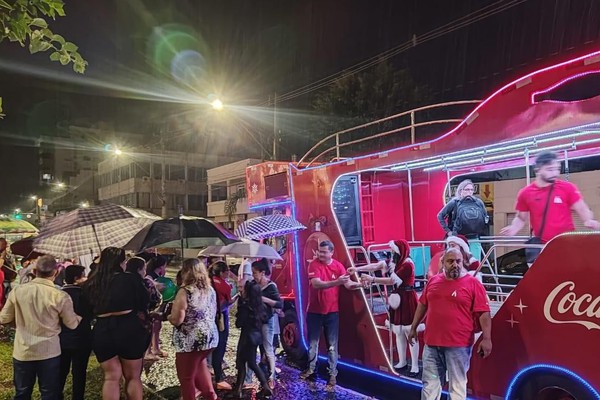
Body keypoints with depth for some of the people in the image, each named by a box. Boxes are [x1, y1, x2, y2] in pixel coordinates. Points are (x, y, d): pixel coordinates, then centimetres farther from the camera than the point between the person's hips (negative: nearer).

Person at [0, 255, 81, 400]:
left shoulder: (17, 291, -7)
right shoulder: (60, 296, -15)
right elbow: (72, 324, -4)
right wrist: (80, 316, 16)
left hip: (22, 352, 3)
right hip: (49, 353, -3)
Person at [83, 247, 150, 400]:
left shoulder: (90, 284, 4)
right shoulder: (131, 279, -8)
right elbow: (144, 303, 0)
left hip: (102, 331, 3)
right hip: (129, 329, -3)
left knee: (111, 377, 14)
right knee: (133, 377, 12)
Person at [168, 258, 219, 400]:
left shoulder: (185, 291, -16)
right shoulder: (210, 290, 5)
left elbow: (176, 320, -19)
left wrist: (168, 316, 1)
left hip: (191, 341, -7)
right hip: (211, 337, 8)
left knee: (186, 377, 9)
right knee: (199, 363, 30)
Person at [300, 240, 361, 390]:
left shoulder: (338, 266, -5)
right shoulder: (314, 264, -13)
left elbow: (348, 284, -12)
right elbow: (316, 284, -27)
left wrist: (360, 284, -34)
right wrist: (337, 282, -39)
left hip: (332, 311, 1)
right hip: (314, 311, -1)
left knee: (332, 345, 7)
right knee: (313, 342, 16)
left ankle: (332, 374, 18)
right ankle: (311, 368, 36)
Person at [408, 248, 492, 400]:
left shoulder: (473, 284, -6)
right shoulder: (433, 281, 8)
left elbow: (483, 313, -9)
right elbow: (422, 304, 17)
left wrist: (486, 338, -15)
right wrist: (413, 327, 18)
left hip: (458, 345, -4)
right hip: (431, 343, 4)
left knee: (457, 384, 6)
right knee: (430, 383, 13)